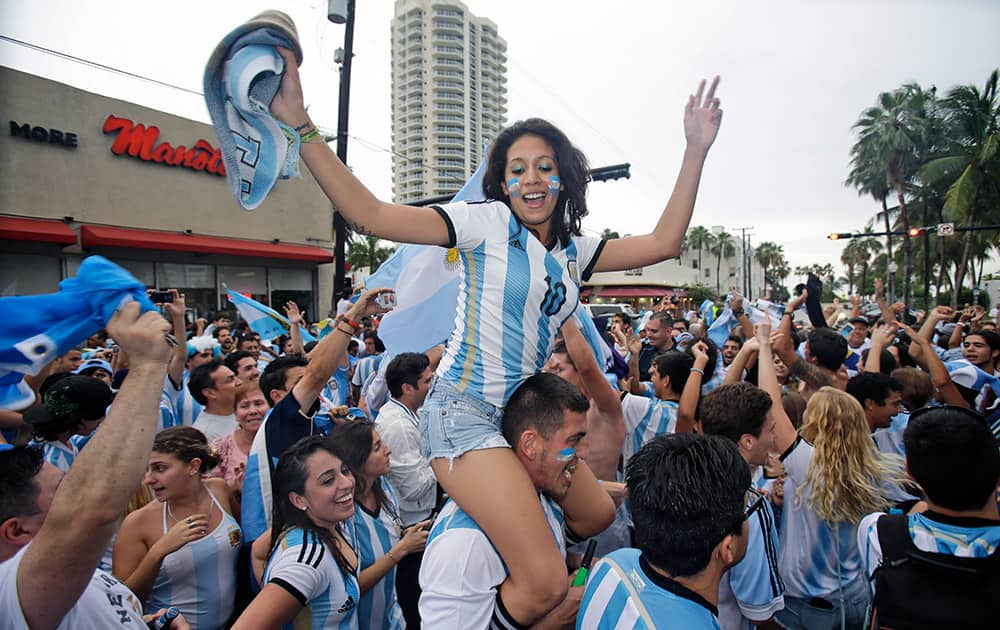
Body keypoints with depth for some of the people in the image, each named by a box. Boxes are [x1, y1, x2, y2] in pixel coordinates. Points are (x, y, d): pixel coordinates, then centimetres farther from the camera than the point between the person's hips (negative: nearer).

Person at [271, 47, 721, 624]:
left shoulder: (573, 250, 13)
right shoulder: (488, 221, -6)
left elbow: (662, 243, 7)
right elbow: (369, 214, -13)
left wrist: (697, 151, 5)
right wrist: (300, 123, -20)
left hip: (525, 412, 8)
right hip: (467, 411, -8)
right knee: (546, 585, -16)